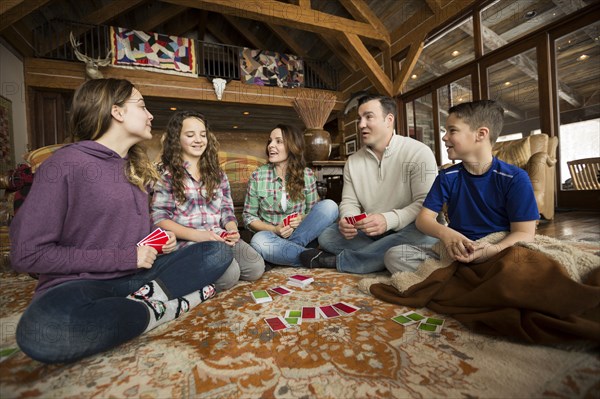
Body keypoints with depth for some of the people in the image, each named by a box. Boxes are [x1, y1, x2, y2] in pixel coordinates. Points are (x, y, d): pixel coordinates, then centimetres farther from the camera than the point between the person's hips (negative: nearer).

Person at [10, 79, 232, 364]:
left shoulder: (137, 167, 10)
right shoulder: (66, 164, -10)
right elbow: (27, 254, -13)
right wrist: (126, 257, -17)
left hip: (136, 273, 6)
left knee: (219, 252, -8)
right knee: (42, 331, -39)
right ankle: (157, 309, -18)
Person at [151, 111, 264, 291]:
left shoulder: (217, 173, 16)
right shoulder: (165, 174, 0)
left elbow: (227, 209, 13)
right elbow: (159, 217, -6)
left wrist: (232, 229, -10)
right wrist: (197, 235, -19)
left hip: (220, 237, 5)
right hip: (187, 241, -5)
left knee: (256, 267, -16)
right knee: (228, 274, -28)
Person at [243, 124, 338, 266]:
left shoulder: (307, 175, -1)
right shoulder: (257, 176, -4)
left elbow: (314, 211, 8)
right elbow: (248, 216, 1)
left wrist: (303, 219, -16)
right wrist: (275, 230, -15)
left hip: (301, 234, 1)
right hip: (271, 236, -1)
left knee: (329, 206, -21)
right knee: (259, 241, -36)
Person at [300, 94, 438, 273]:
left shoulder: (418, 152, -9)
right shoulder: (353, 161, 4)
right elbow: (349, 202, 6)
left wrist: (389, 220, -32)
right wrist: (347, 220, -18)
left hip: (406, 230, -2)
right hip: (369, 233, 3)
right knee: (327, 237, -17)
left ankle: (336, 260, -23)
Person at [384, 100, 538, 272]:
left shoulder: (515, 178, -4)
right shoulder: (447, 177, 4)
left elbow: (525, 233, -8)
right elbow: (423, 218, 0)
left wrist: (492, 250, -30)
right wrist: (445, 233, -24)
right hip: (454, 255, 2)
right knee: (394, 256, -19)